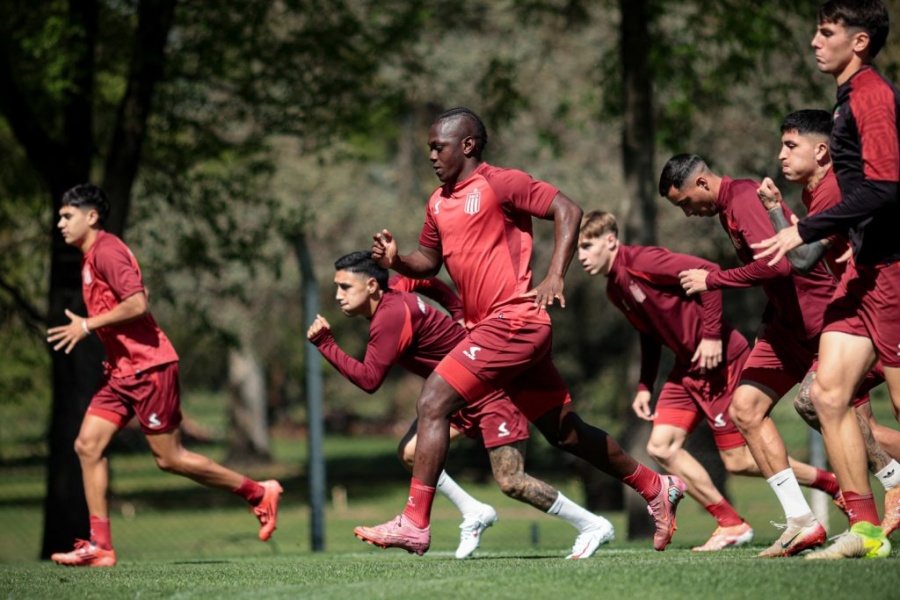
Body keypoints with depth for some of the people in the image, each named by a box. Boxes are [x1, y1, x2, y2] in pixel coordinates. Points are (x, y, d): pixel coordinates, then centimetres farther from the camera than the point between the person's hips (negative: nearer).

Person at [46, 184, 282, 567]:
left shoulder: (106, 251, -14)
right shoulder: (92, 257, 17)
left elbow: (137, 303, -23)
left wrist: (87, 325, -18)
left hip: (147, 368, -10)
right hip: (121, 371, 10)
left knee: (169, 458, -4)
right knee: (88, 446, 0)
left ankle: (259, 493, 10)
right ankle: (100, 547, -1)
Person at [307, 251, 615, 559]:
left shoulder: (391, 316, -26)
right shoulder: (393, 289, 1)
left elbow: (369, 379, -27)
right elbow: (424, 281, 21)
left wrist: (326, 345, -23)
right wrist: (460, 313, 17)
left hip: (490, 389, -10)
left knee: (510, 482, -13)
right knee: (410, 452, -1)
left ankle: (592, 525, -1)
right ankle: (475, 515, 10)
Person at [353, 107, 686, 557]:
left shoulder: (499, 184, -8)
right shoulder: (438, 203, 16)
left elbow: (568, 211, -11)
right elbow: (430, 261, 26)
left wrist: (555, 278, -21)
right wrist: (396, 261, 4)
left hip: (512, 321, -9)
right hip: (487, 326, 9)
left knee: (433, 403, -15)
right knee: (564, 431, 13)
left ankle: (414, 524, -13)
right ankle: (656, 488, 26)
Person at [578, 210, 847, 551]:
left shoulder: (640, 261, -18)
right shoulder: (614, 290, 10)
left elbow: (708, 272, -23)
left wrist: (711, 334, -23)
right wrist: (645, 386, 14)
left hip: (721, 360, -9)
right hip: (687, 368, 9)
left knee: (738, 461, -6)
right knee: (661, 446, 0)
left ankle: (834, 483, 10)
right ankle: (731, 525, 5)